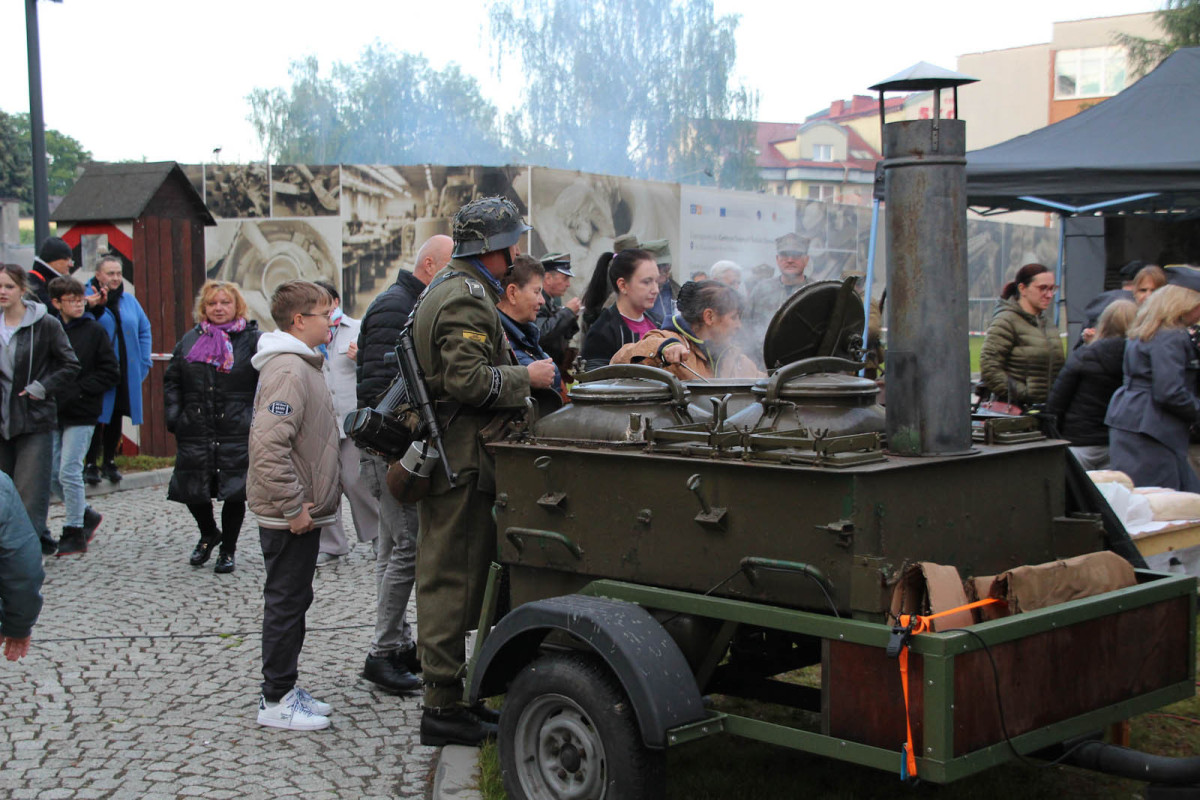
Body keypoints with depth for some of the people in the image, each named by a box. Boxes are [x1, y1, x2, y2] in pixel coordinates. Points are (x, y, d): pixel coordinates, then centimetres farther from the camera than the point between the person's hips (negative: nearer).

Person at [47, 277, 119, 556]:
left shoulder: (94, 331, -2)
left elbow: (110, 373, -4)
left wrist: (77, 391, -11)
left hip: (81, 415, -4)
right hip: (52, 413, 4)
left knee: (69, 472, -6)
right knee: (52, 475, 7)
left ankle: (74, 533, 5)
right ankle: (86, 515, 27)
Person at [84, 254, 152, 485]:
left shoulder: (129, 300, 11)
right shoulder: (86, 299, -5)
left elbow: (144, 330, 16)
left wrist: (143, 362, 6)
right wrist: (94, 308, -29)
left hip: (127, 374, 5)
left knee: (116, 417, 12)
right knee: (97, 418, -5)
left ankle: (109, 462, 22)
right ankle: (91, 464, 3)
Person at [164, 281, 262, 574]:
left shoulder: (253, 339, 0)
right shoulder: (190, 341, 12)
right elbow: (172, 382, 16)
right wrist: (174, 418, 5)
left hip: (237, 434, -4)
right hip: (195, 433, 4)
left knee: (234, 493, 1)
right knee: (192, 489, 6)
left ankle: (228, 549, 19)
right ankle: (208, 533, 35)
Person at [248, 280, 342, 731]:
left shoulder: (300, 366, 14)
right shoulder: (288, 372, -20)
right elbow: (269, 446, -28)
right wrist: (294, 506, -24)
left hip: (301, 511, 10)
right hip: (290, 516, -10)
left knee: (293, 600, 16)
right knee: (286, 602, -2)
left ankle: (283, 688, 25)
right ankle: (276, 700, 8)